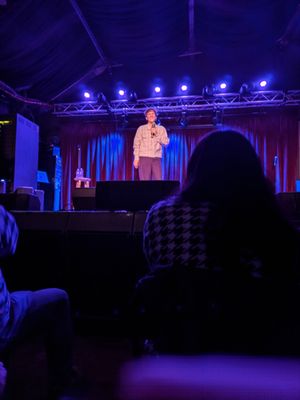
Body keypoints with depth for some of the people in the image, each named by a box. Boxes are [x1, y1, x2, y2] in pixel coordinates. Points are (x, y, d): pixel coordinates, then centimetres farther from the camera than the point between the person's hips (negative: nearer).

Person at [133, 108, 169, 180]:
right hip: (144, 157, -2)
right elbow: (136, 144, 3)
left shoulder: (161, 129, 12)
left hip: (157, 158, 2)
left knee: (158, 181, -6)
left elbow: (166, 142, 2)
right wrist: (136, 158, -6)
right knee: (145, 181, -6)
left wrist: (156, 134, -7)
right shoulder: (141, 128, 7)